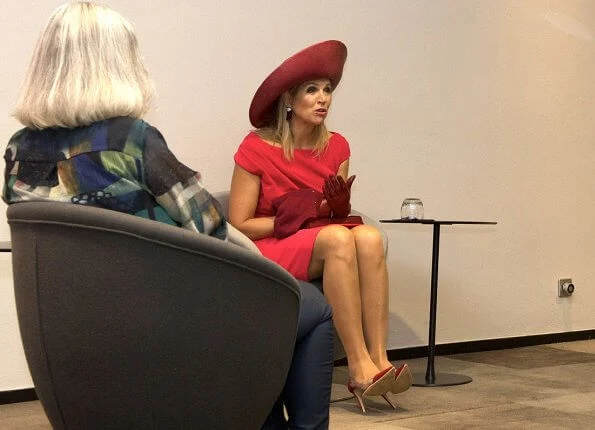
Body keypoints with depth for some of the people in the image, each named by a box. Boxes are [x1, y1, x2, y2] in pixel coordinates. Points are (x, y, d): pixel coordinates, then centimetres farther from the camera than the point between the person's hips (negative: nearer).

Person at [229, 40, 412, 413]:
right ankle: (359, 367, -36)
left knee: (368, 236, -29)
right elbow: (238, 227, -9)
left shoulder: (337, 147, 7)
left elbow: (339, 214, 11)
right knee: (337, 238, -34)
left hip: (326, 254, 5)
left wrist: (338, 208, -12)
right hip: (269, 252, -4)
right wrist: (292, 217, -18)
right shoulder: (257, 148, -8)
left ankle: (379, 358, -34)